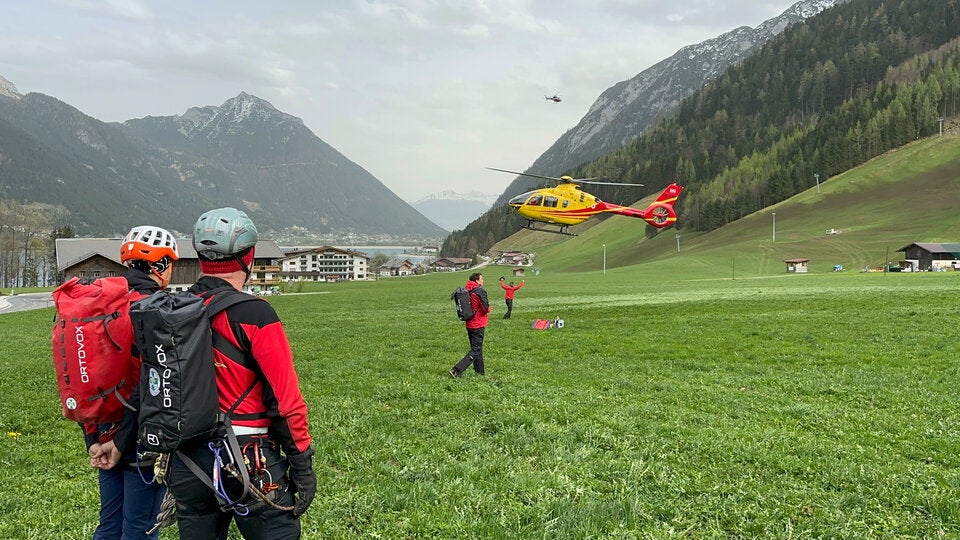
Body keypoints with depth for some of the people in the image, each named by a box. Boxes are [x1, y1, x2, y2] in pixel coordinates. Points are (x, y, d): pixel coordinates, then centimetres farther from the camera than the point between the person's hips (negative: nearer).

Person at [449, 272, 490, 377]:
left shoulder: (466, 290, 6)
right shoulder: (480, 291, -16)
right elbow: (486, 307, -19)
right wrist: (488, 310, 1)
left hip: (469, 324, 8)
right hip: (478, 325, -8)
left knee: (477, 349, 16)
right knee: (475, 351, -5)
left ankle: (480, 373, 22)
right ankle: (456, 370, -14)